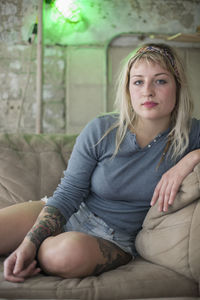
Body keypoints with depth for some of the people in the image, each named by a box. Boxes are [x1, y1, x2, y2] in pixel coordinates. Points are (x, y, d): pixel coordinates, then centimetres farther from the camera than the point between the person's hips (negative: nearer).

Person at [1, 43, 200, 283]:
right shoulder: (100, 131, -10)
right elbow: (68, 194, -9)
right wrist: (29, 243, -21)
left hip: (116, 238, 0)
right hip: (71, 215, 1)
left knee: (70, 252, -35)